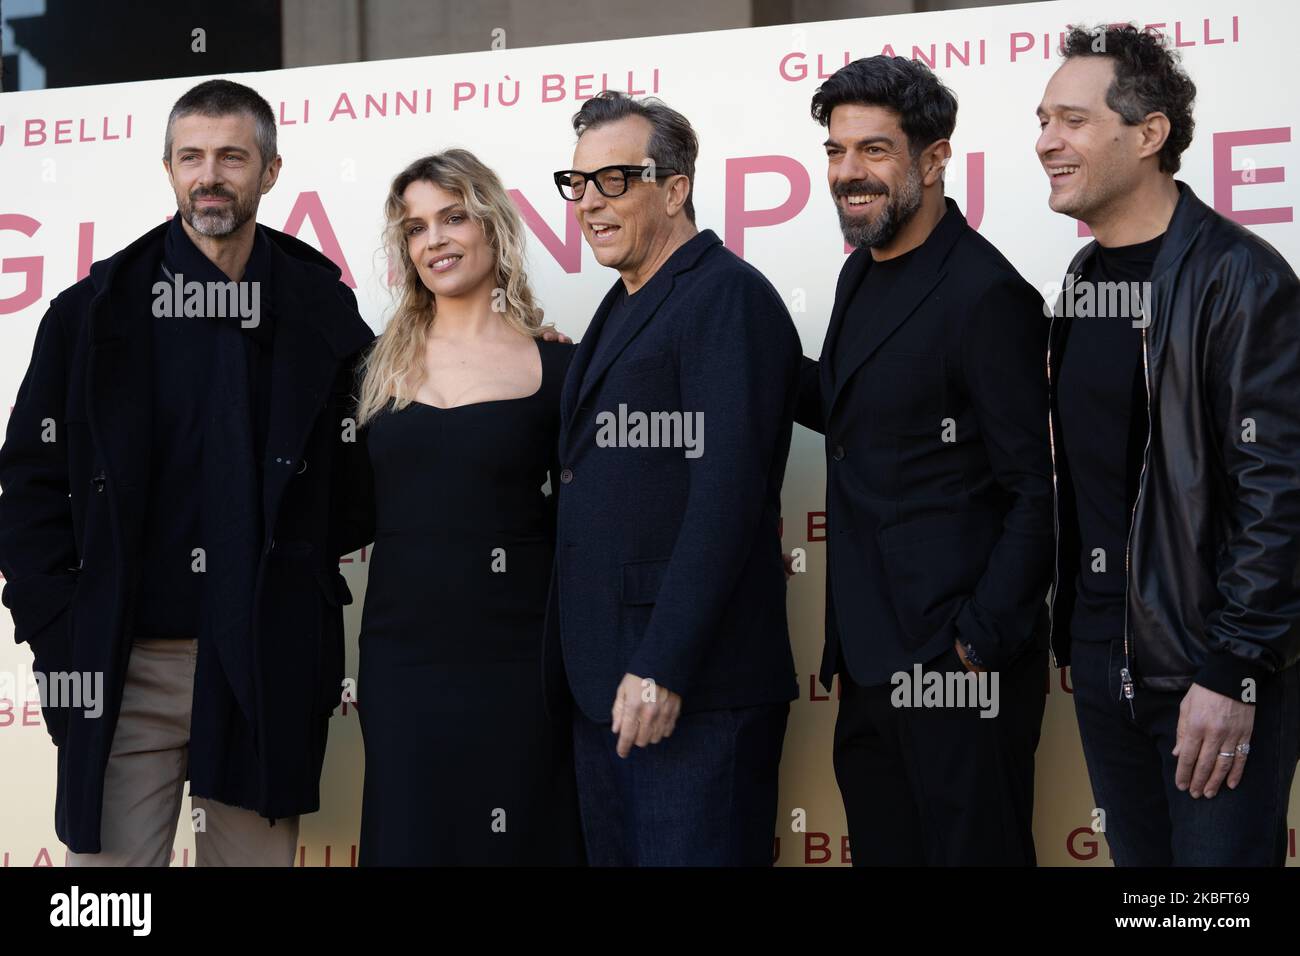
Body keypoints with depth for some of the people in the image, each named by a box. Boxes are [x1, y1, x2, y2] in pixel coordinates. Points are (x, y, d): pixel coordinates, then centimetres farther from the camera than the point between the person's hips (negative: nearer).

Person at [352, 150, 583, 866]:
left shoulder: (557, 366, 0)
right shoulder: (384, 363, 8)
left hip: (514, 655, -3)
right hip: (400, 654, 3)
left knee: (515, 839, 3)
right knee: (409, 837, 8)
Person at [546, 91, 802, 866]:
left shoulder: (728, 298, -10)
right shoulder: (626, 307, 19)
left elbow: (727, 493, -19)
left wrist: (664, 670, -22)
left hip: (693, 690, -9)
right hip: (605, 684, 9)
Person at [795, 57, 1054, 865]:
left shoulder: (986, 295, -16)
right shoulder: (862, 274, 10)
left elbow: (1037, 491, -15)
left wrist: (982, 644, -18)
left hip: (955, 662, -8)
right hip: (870, 661, 8)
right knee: (882, 849, 15)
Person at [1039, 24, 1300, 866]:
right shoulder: (1084, 278, 10)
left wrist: (1231, 672, -19)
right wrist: (1074, 630, 12)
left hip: (1211, 670, -7)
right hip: (1104, 663, 7)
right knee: (1139, 858, 14)